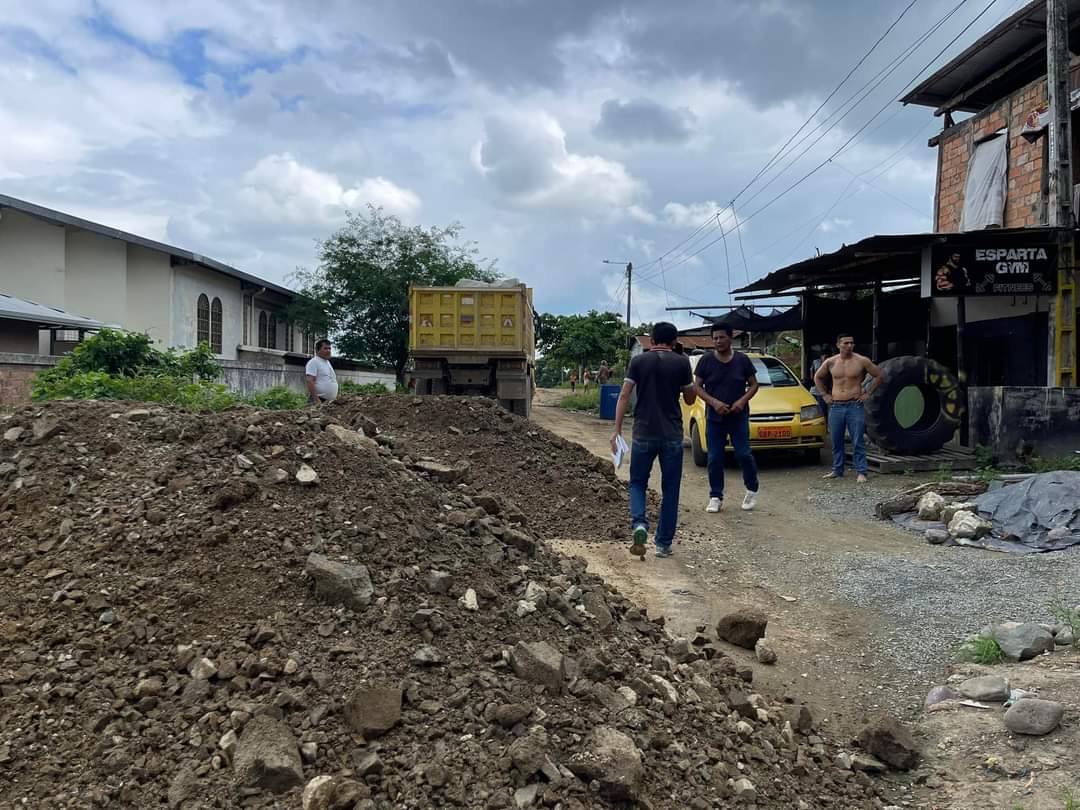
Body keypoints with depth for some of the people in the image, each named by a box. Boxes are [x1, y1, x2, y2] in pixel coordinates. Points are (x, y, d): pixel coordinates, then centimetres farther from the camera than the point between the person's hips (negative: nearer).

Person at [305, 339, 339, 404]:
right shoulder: (314, 362, -8)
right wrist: (316, 399, -24)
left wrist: (336, 398, 19)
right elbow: (309, 381, -18)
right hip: (320, 400, -9)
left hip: (330, 400, 9)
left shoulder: (328, 362, 20)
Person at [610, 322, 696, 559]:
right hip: (672, 435, 0)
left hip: (644, 434, 0)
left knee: (637, 482, 14)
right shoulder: (681, 363, 0)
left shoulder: (638, 361, 1)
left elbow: (624, 396, -6)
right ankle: (664, 543, 12)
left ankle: (639, 524, -11)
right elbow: (690, 399, 7)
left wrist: (617, 429, -4)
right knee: (670, 490, 9)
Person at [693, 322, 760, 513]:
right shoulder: (706, 360, -1)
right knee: (715, 458, 2)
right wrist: (713, 402, -16)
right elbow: (697, 386, -1)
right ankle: (716, 497, 12)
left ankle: (752, 490, 19)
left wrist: (743, 400, -13)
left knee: (743, 454, -4)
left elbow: (753, 384, 6)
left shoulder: (742, 360, 1)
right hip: (714, 417, 1)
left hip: (739, 416, -1)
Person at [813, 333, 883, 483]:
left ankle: (861, 472, 2)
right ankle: (837, 470, 19)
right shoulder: (830, 362, 4)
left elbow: (879, 375, 6)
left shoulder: (862, 361, -3)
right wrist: (825, 395, 12)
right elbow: (817, 377, 20)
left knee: (858, 442, -3)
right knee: (836, 441, 9)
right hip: (835, 407, 3)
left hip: (855, 406, -3)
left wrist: (868, 393, 1)